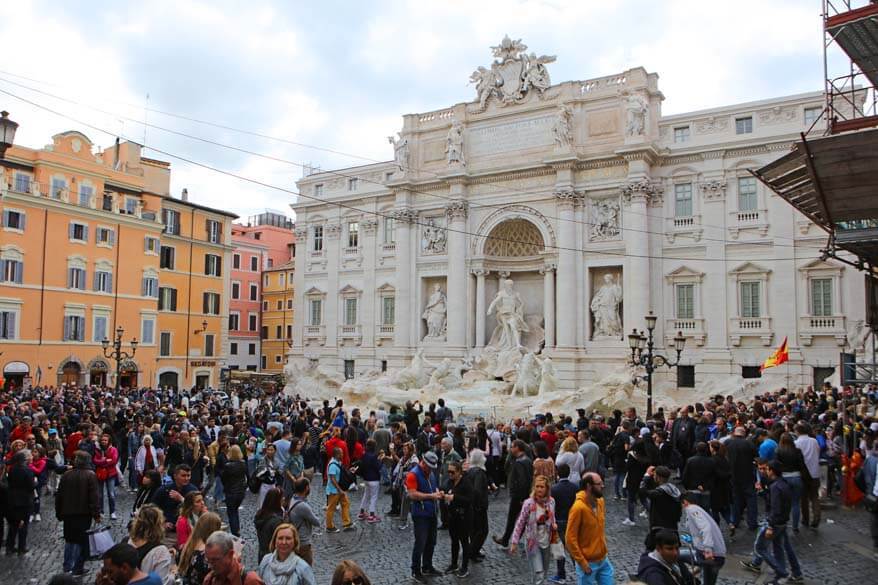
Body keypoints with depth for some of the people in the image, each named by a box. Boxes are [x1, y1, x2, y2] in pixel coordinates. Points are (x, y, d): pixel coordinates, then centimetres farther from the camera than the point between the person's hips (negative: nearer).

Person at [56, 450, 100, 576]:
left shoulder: (66, 475, 4)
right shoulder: (90, 475, -10)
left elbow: (59, 495, 8)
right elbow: (94, 496, -15)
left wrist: (59, 513, 17)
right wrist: (96, 513, -10)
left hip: (68, 513, 4)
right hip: (84, 513, -4)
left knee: (69, 539, 19)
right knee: (82, 540, 5)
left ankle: (67, 566, 20)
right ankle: (78, 568, 6)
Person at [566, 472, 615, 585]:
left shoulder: (600, 501, 0)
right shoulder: (578, 507, -23)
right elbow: (570, 539, -20)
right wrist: (582, 563, -17)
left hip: (603, 559, 7)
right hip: (588, 563, -7)